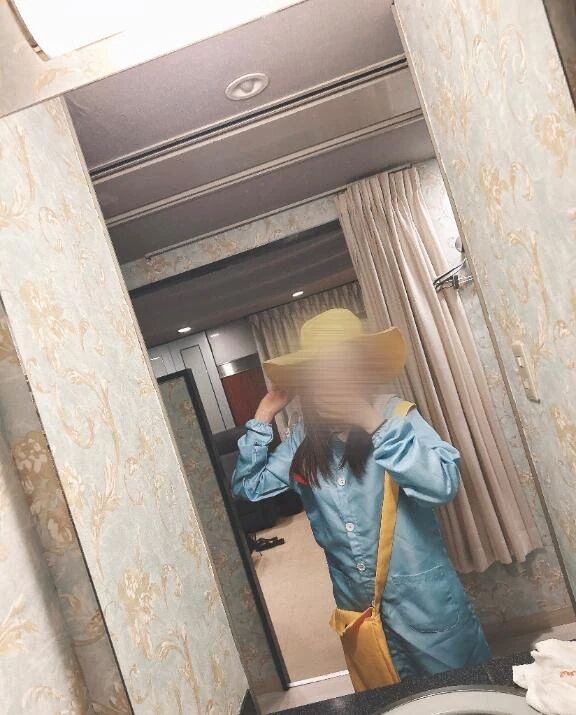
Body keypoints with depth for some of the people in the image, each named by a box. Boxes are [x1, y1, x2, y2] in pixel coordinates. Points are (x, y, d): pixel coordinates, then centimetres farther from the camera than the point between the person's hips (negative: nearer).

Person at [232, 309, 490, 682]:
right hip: (359, 607, 4)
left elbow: (444, 484, -29)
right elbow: (247, 486, 4)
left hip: (424, 601, -4)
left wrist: (375, 424, -31)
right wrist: (263, 418, -4)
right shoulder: (304, 440, -3)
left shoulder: (394, 414, -15)